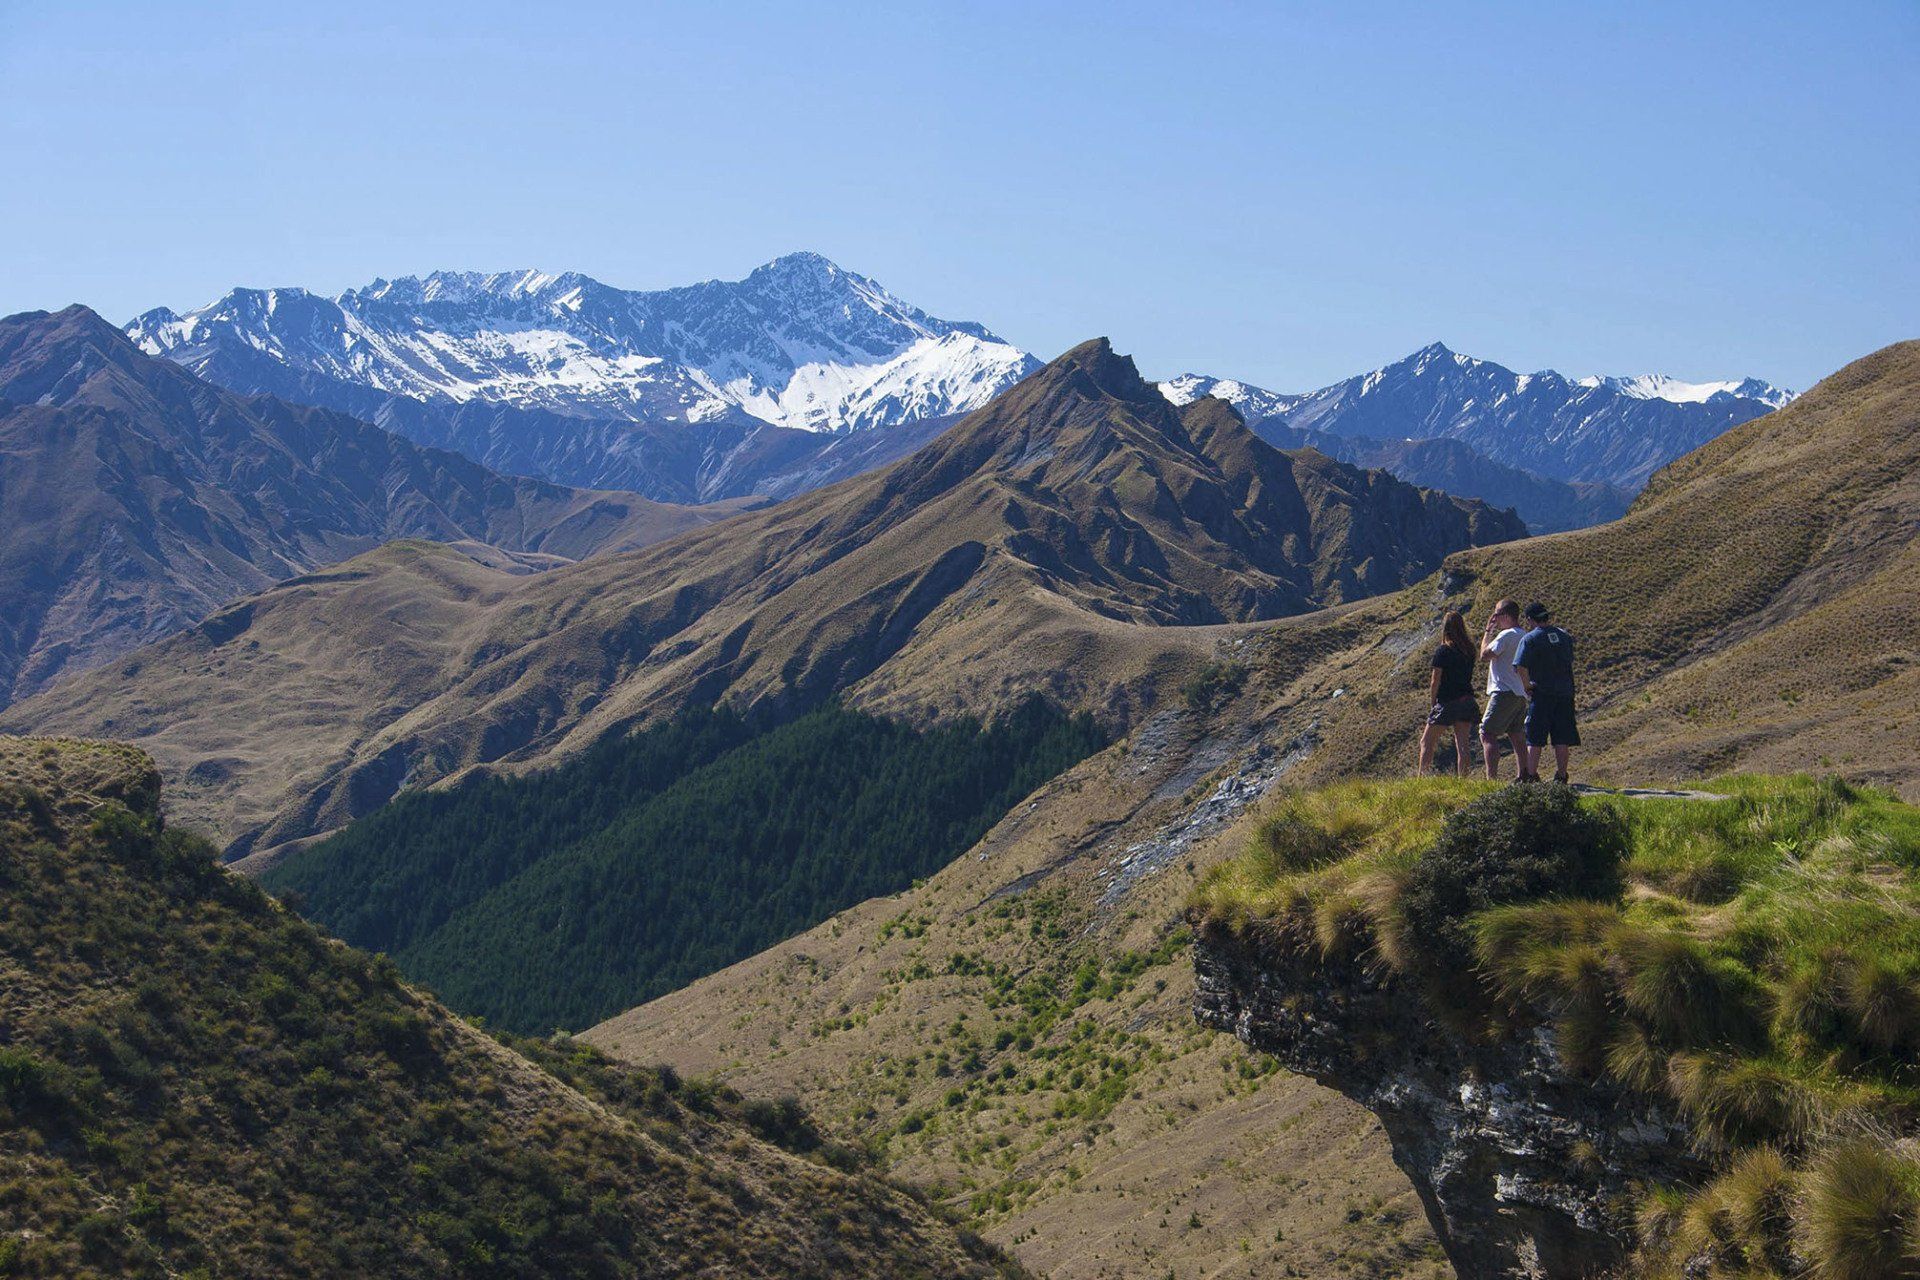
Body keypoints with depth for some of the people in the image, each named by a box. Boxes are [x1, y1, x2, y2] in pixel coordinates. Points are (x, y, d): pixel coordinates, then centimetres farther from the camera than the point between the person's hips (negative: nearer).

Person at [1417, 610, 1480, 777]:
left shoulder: (1443, 651, -12)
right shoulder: (1469, 649, 5)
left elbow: (1435, 682, -9)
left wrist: (1433, 701, 3)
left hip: (1448, 702, -6)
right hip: (1467, 700, 6)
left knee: (1426, 742, 3)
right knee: (1463, 744, 6)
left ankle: (1421, 776, -2)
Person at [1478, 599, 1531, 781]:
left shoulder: (1507, 635, -13)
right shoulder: (1524, 636, 16)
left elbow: (1485, 654, -11)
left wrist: (1487, 632, 0)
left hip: (1504, 692, -9)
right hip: (1520, 694, 9)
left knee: (1487, 734, -10)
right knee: (1516, 736, 12)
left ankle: (1492, 778, -18)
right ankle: (1523, 777, 11)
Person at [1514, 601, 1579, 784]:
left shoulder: (1530, 639, -7)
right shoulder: (1564, 636, 10)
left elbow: (1521, 667, -16)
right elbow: (1570, 662, 17)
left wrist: (1527, 688, -6)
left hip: (1541, 694, -4)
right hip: (1565, 693, 4)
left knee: (1534, 740, 0)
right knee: (1562, 739, 7)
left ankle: (1531, 776, -3)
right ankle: (1561, 777, 7)